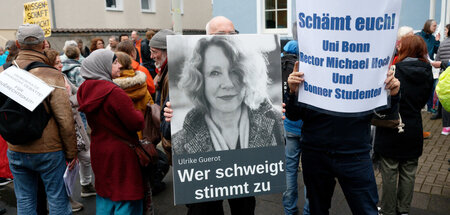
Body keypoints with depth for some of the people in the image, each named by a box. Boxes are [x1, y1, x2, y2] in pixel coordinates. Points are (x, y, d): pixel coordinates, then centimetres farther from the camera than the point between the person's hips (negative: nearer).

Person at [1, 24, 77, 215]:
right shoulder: (52, 76, -17)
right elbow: (65, 119, -16)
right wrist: (71, 152, -5)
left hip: (15, 151, 4)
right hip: (49, 150, -4)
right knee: (58, 200, 11)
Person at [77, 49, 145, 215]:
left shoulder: (86, 90, 3)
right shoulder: (114, 92, -22)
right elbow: (137, 123, -20)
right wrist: (138, 113, 2)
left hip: (98, 150, 8)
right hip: (120, 154, -8)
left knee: (104, 197, 22)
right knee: (127, 200, 4)